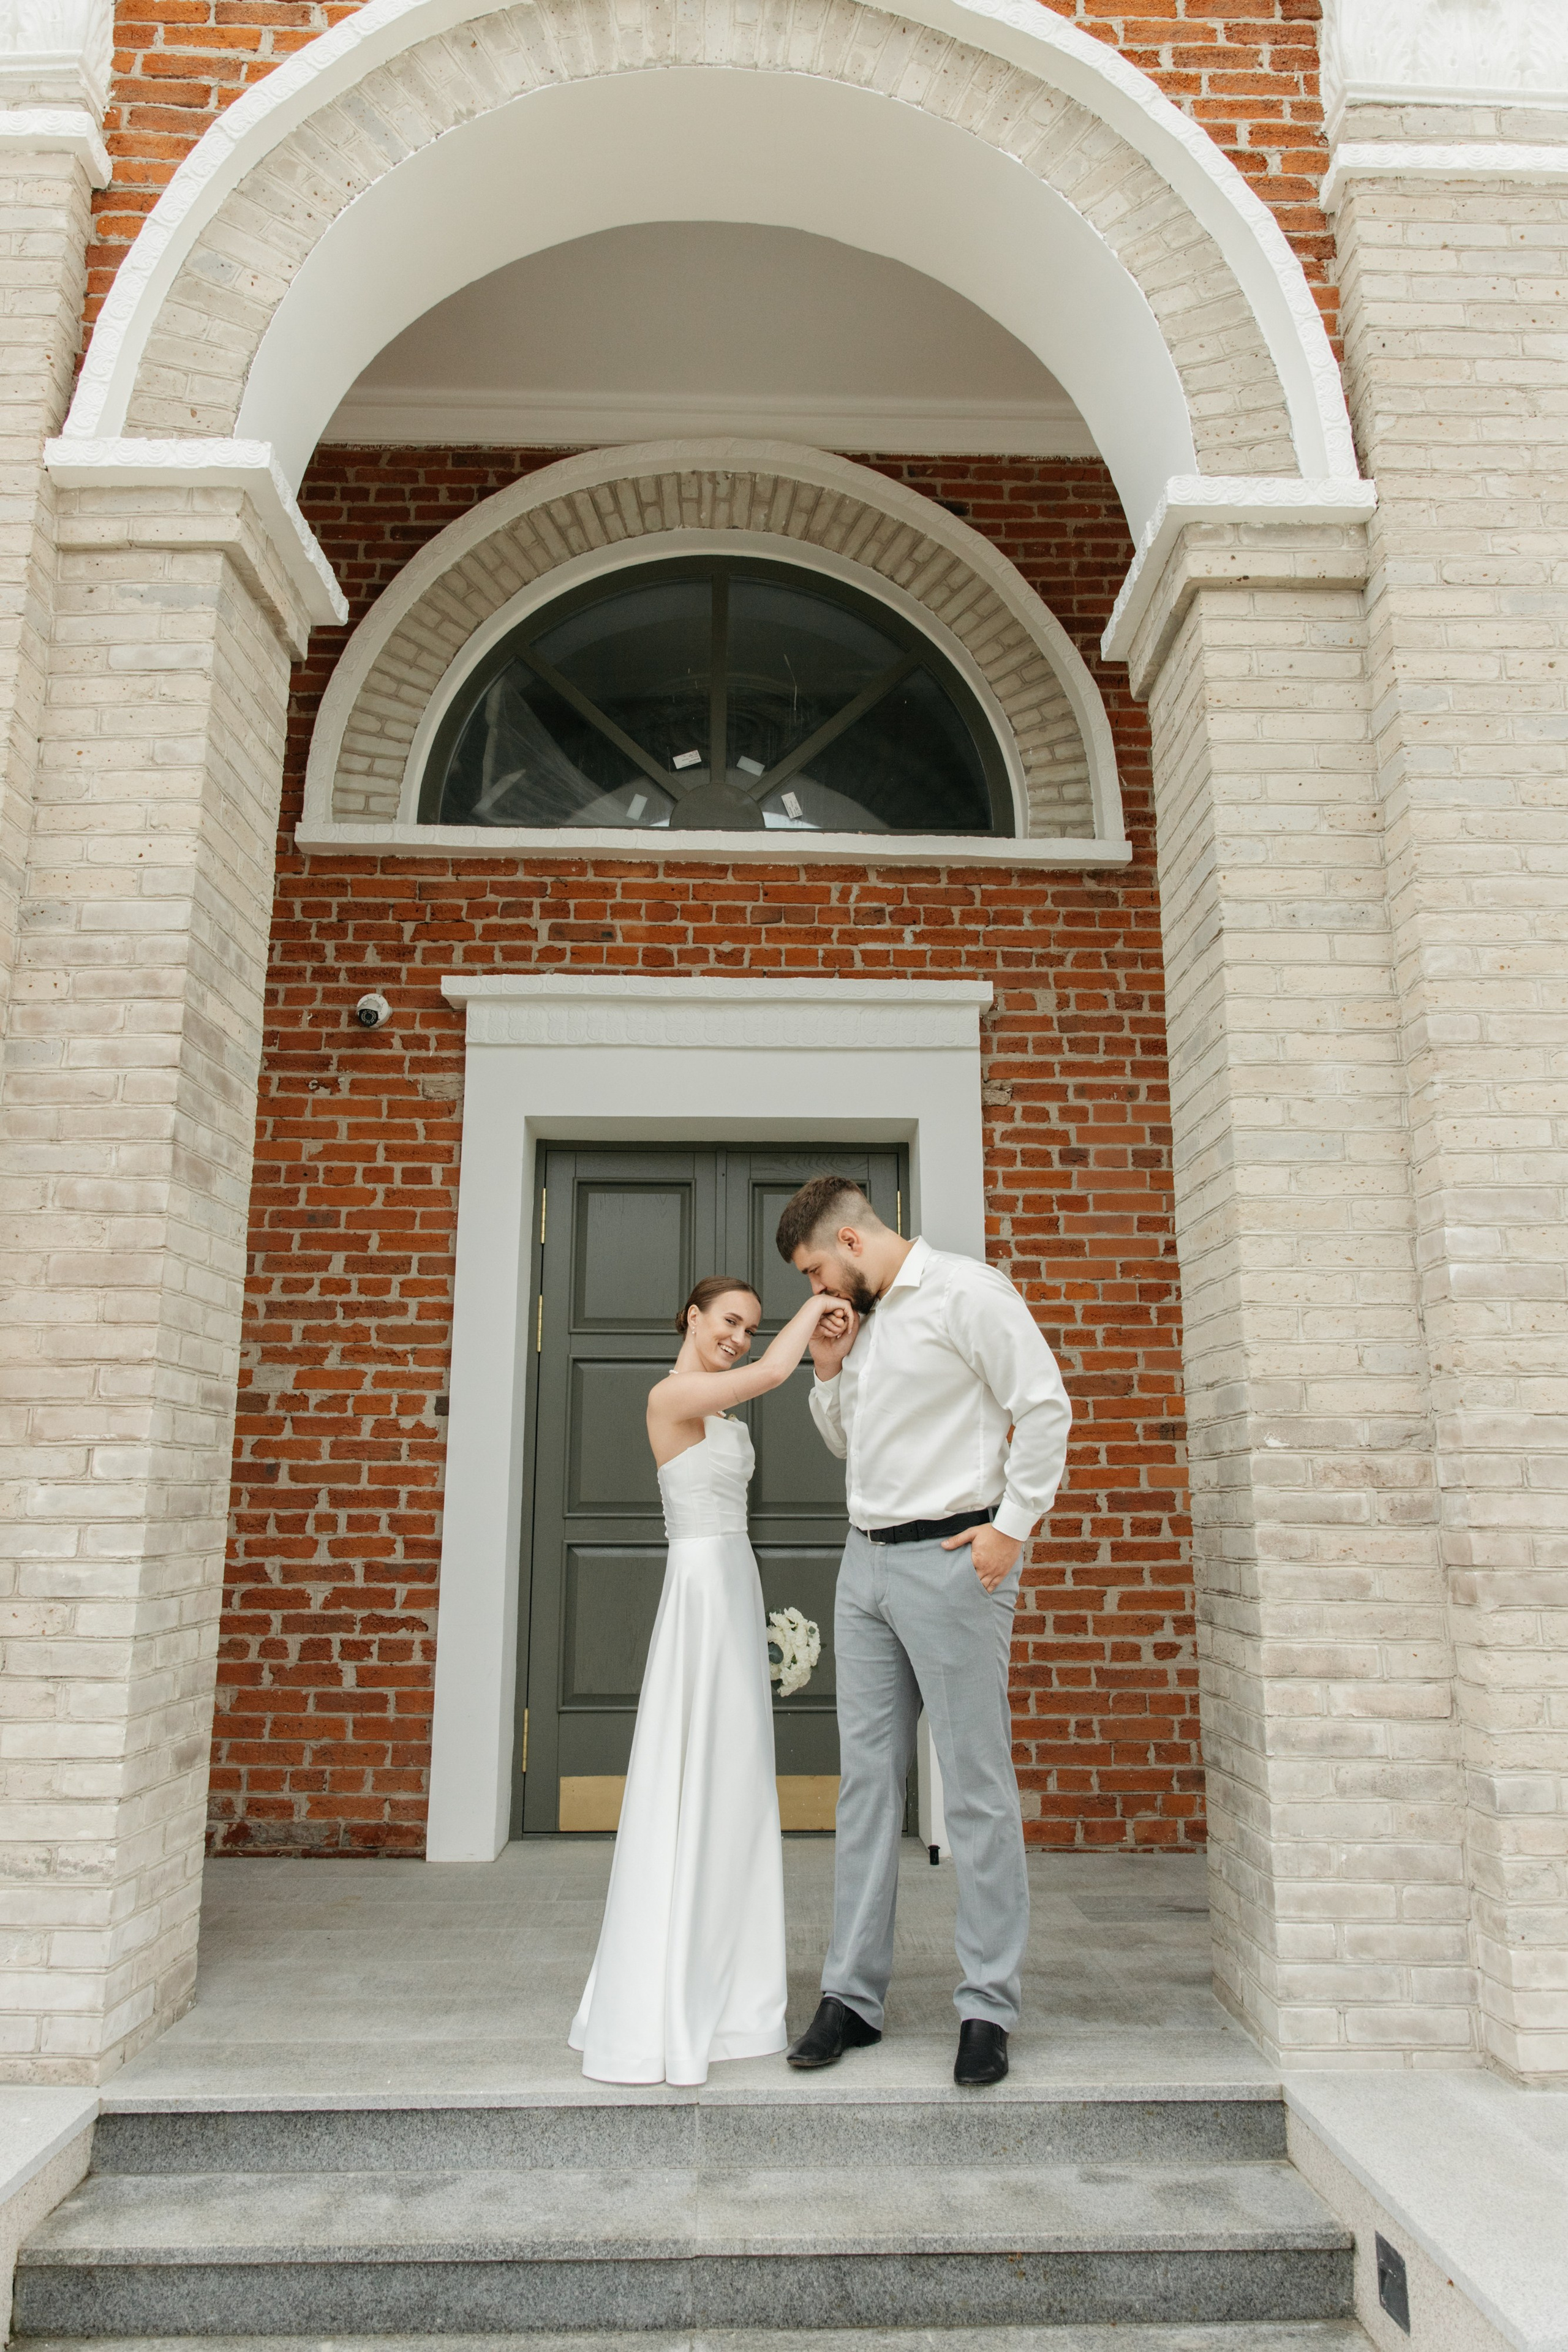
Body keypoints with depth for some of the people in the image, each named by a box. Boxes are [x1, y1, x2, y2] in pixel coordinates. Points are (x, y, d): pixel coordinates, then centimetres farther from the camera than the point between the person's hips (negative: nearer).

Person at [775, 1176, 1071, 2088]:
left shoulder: (966, 1291, -7)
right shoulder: (864, 1320, 17)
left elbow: (1045, 1406, -11)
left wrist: (1012, 1526, -13)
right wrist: (830, 1371, 9)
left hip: (949, 1560, -8)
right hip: (866, 1564, 8)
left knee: (978, 1789, 0)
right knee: (868, 1782, 10)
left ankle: (990, 2009, 11)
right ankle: (855, 1994, 19)